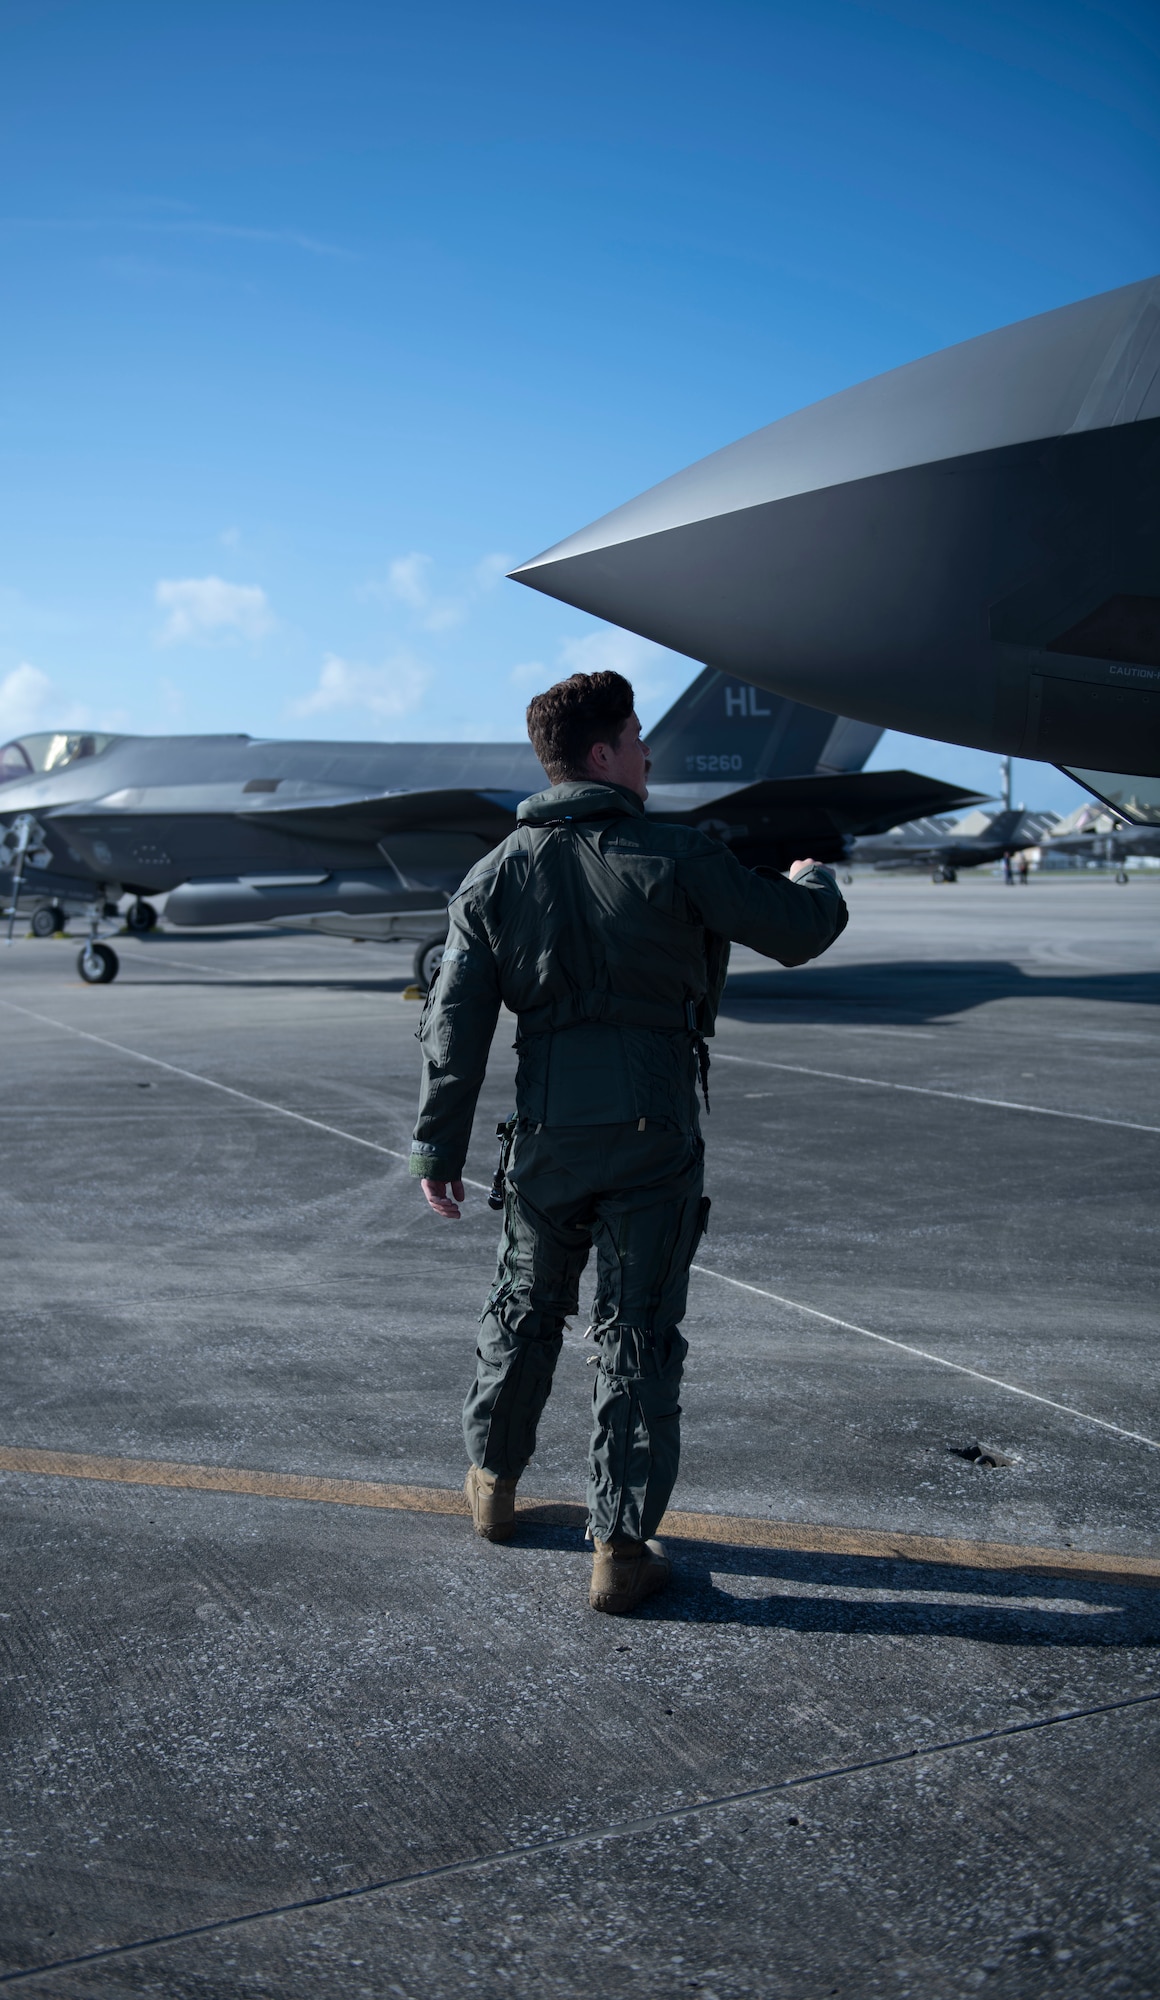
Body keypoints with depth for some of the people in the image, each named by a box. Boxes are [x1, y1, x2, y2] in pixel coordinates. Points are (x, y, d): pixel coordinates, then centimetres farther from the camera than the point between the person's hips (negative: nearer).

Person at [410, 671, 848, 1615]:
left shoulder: (497, 874, 3)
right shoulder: (676, 859, -8)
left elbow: (456, 1022, 1)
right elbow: (801, 932, -1)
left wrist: (439, 1144, 6)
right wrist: (812, 882, 23)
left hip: (549, 1136, 3)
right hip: (656, 1136, -3)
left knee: (525, 1308, 23)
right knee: (640, 1335, 5)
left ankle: (493, 1481, 40)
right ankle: (621, 1548, 9)